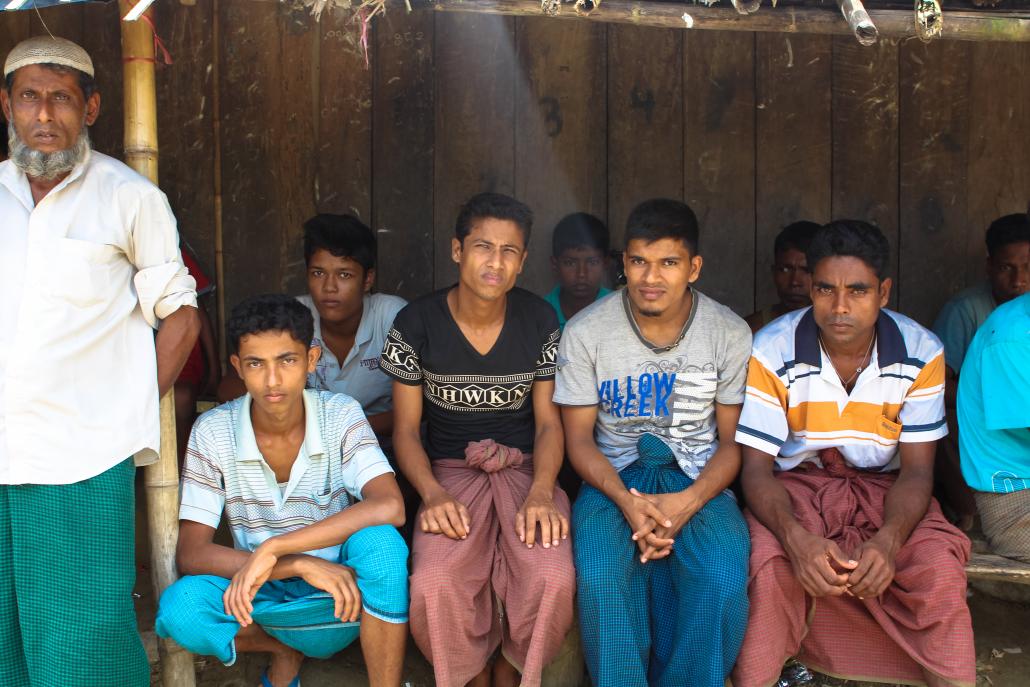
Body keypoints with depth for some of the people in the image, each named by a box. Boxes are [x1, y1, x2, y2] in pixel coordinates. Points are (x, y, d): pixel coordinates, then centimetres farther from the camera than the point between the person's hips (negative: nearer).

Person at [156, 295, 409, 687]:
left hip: (339, 604, -1)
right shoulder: (213, 432, -10)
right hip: (262, 600, 2)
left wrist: (272, 549, -32)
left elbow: (389, 507, -27)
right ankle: (288, 650, 1)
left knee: (378, 541, -33)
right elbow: (190, 553, -14)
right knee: (178, 607, -28)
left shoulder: (340, 415, -11)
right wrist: (301, 565, -27)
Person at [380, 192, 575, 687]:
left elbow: (548, 421, 2)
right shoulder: (416, 323, -5)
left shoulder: (540, 321, -1)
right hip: (450, 473, -1)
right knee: (434, 584, -31)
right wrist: (432, 493, -20)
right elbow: (406, 429, 0)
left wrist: (541, 492, -18)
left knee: (552, 579, -29)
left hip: (524, 467, 1)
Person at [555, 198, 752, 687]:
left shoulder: (730, 334, -3)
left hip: (699, 480, 1)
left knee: (724, 581, -27)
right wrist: (626, 501, -19)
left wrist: (688, 503, -18)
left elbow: (733, 440, 1)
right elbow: (578, 437, -1)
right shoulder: (585, 331, -4)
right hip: (615, 477, 0)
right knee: (599, 578, -29)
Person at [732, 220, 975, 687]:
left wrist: (888, 541, -27)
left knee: (941, 568, -26)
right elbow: (757, 468, -12)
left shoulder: (921, 353, -9)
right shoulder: (773, 351, -15)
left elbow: (917, 469, -6)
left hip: (885, 486, 2)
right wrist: (796, 538, -32)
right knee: (769, 565, -31)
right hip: (796, 484, -1)